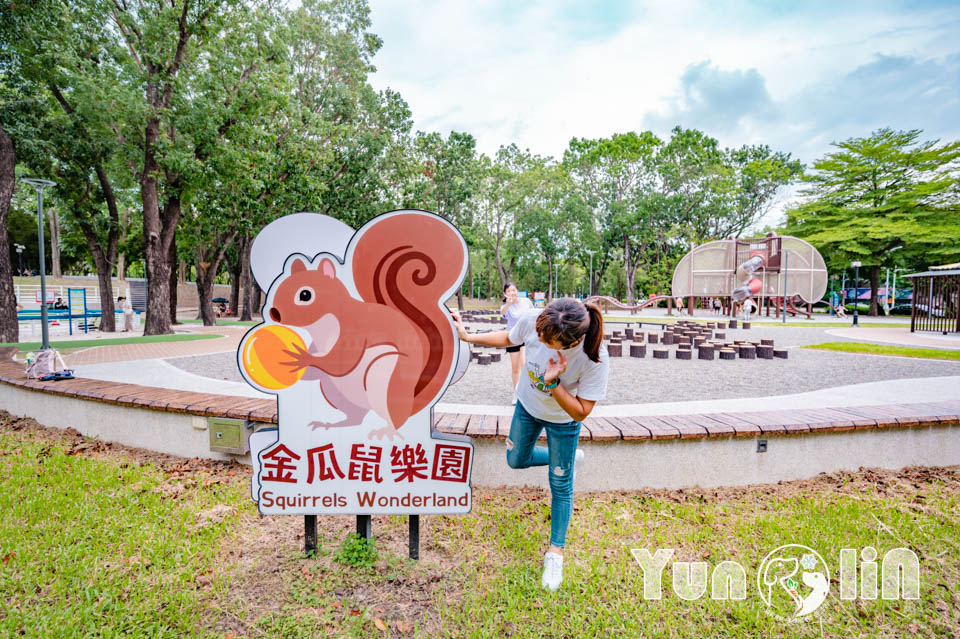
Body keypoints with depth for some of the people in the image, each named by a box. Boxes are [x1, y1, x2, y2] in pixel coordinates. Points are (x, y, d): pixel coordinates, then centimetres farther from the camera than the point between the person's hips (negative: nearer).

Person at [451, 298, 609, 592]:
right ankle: (569, 458, 44)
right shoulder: (531, 320, -32)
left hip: (563, 420, -4)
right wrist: (467, 336, -13)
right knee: (516, 460, 19)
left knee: (560, 484, 6)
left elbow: (580, 413, -29)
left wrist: (552, 383, -42)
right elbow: (509, 338, -7)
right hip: (527, 405, 4)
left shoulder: (595, 358, -39)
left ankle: (555, 554, 28)